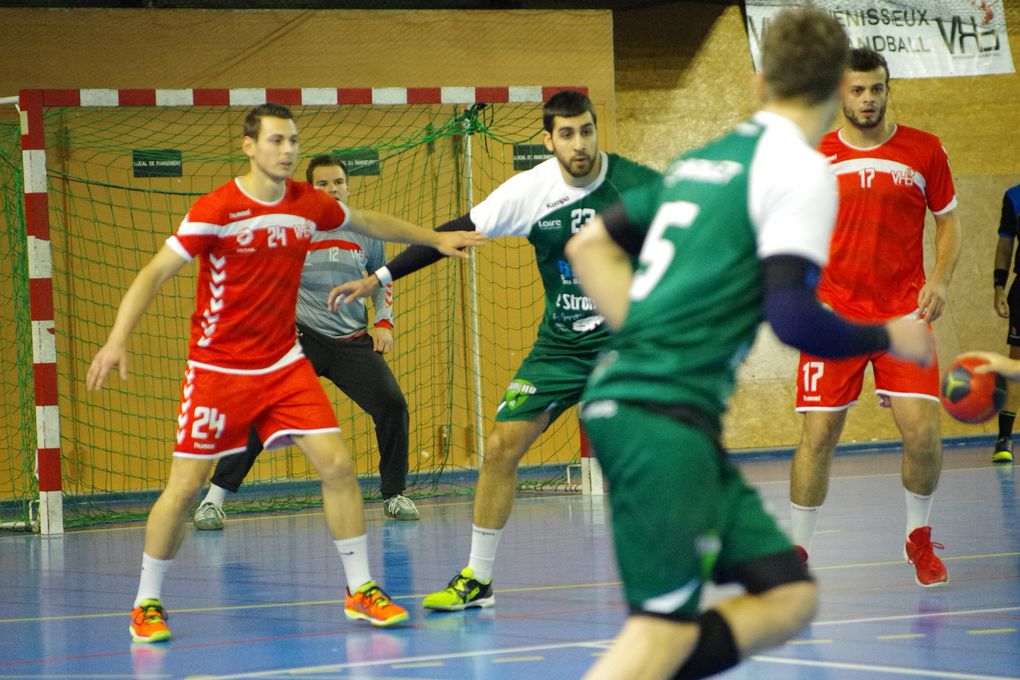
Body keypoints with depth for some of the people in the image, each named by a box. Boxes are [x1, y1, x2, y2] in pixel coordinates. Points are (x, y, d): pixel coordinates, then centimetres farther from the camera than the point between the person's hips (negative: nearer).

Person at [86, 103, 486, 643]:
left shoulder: (309, 204, 0)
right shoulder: (217, 210, -16)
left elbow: (368, 223, 21)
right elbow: (153, 274, -16)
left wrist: (435, 239, 26)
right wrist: (118, 339, -27)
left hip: (284, 365, 4)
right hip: (217, 370, -4)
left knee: (338, 465, -6)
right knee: (184, 487, -5)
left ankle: (361, 591, 6)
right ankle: (146, 605, 12)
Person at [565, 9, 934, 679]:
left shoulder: (704, 158, 18)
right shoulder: (800, 169, -7)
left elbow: (589, 244, 25)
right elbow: (795, 317, -16)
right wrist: (888, 337, 0)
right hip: (664, 419, -9)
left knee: (790, 597, 8)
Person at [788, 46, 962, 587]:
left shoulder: (924, 151, 2)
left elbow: (948, 221, 11)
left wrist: (940, 280, -5)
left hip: (904, 314, 0)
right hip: (835, 314, 0)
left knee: (922, 431, -10)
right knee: (818, 435, -4)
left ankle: (919, 538, 14)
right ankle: (796, 550, 9)